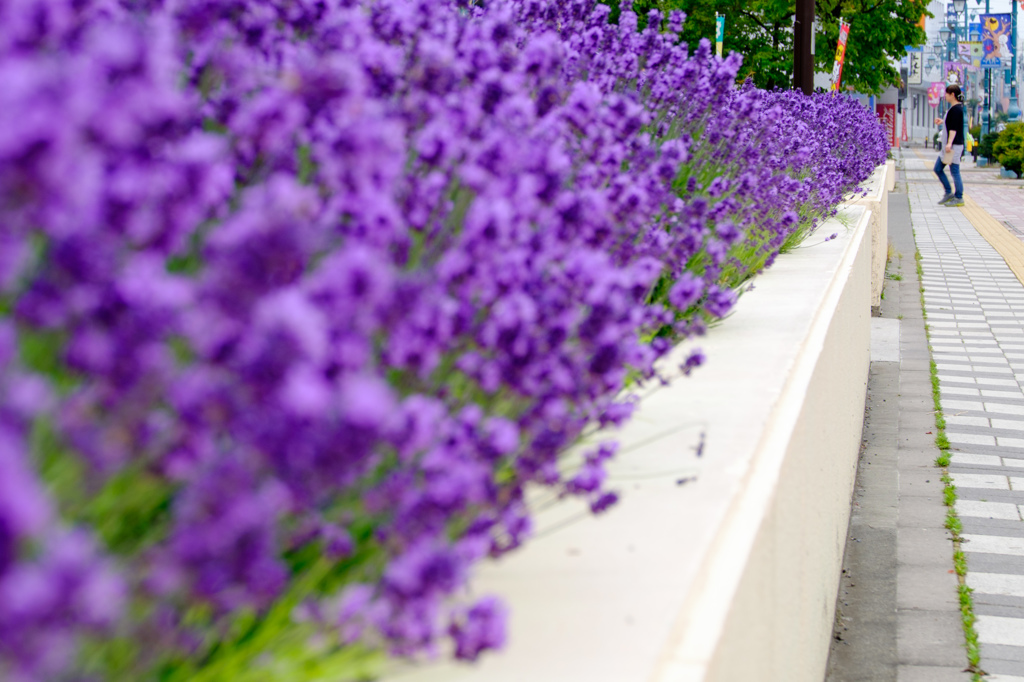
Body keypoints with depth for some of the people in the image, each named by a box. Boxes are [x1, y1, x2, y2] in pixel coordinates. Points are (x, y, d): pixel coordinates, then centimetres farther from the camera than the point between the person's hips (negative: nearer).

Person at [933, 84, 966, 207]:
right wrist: (943, 121, 36)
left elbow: (954, 128, -23)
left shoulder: (956, 109, -16)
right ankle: (949, 193, 20)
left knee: (954, 171, -4)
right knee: (938, 169, 13)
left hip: (955, 145, -11)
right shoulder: (953, 108, 13)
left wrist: (950, 143, -29)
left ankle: (959, 198, 3)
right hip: (947, 145, 11)